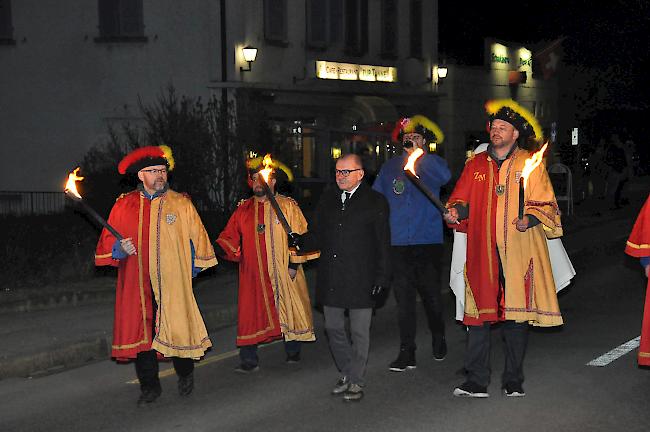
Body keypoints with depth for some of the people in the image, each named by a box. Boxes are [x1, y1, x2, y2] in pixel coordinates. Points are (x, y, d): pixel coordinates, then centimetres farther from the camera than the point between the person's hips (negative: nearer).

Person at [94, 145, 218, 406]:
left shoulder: (181, 204, 6)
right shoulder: (124, 205, 7)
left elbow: (197, 237, 11)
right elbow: (108, 242, 9)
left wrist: (194, 266, 7)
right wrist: (120, 249, -11)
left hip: (172, 283, -1)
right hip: (137, 284, 1)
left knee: (177, 328, -3)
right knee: (141, 332, 1)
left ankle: (185, 374, 25)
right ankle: (149, 387, 15)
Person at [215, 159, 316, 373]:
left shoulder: (287, 206, 2)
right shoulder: (244, 209, 10)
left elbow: (298, 236, -1)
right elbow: (230, 237, 9)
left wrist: (294, 264, -9)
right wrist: (217, 249, -10)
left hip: (282, 273, -2)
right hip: (253, 274, 2)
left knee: (288, 309, 7)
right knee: (250, 313, -4)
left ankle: (293, 352, 26)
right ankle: (249, 360, 0)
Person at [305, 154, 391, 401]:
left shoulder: (375, 202, -1)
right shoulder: (327, 200, 12)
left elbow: (382, 244, -3)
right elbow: (317, 236, 14)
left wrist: (381, 277, -8)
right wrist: (300, 241, -8)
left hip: (360, 279, -5)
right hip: (331, 279, 5)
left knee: (359, 332, 3)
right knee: (333, 328, 10)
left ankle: (356, 381, 14)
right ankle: (348, 374, 27)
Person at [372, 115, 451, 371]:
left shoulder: (432, 164, 2)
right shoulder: (390, 167, 10)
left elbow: (444, 177, -22)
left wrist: (419, 155, -22)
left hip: (429, 242, -2)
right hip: (399, 244, 2)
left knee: (431, 295, 8)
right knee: (404, 298, 2)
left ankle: (439, 340, 33)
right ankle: (407, 352, 9)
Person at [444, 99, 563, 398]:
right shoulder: (475, 165, 15)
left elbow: (545, 203, 3)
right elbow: (462, 200, 14)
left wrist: (530, 218, -16)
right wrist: (455, 212, -8)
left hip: (518, 251, -2)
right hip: (482, 252, 2)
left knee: (517, 311, 2)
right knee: (478, 312, -3)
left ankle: (513, 381, 13)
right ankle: (476, 382, 2)